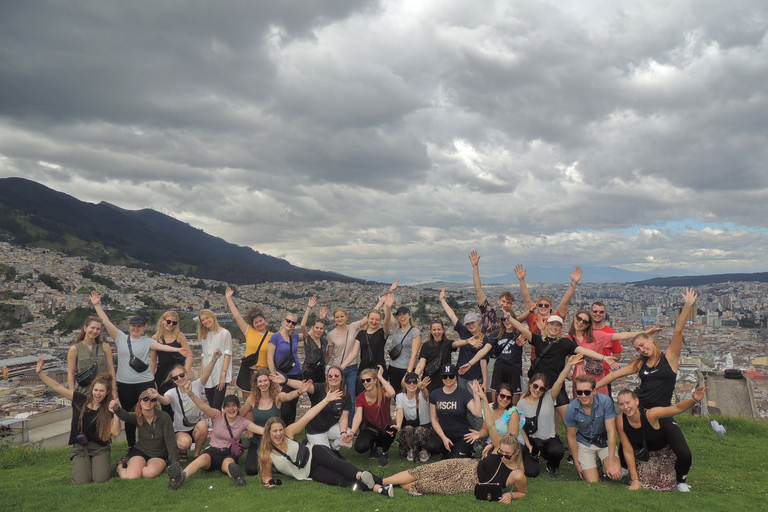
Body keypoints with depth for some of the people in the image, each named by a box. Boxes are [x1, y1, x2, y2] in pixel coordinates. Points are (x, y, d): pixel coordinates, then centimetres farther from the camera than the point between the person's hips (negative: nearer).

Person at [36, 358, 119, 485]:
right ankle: (82, 464, 16)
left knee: (101, 479, -21)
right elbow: (57, 387, 1)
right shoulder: (80, 400, 1)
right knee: (81, 481, -19)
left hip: (99, 448, -1)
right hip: (79, 448, 1)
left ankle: (104, 463, 14)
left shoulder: (107, 410, -2)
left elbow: (115, 431, -12)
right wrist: (40, 373, -5)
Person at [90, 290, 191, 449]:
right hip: (124, 384, 1)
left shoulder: (147, 342, 3)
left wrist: (178, 350, -29)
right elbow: (106, 322, 2)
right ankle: (131, 447, 25)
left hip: (145, 382, -1)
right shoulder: (121, 337, 6)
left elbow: (162, 346, -12)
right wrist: (97, 305, -4)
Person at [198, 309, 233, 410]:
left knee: (216, 408, -13)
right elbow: (204, 356, 17)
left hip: (220, 376, -6)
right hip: (208, 378, 6)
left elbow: (227, 355, -6)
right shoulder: (204, 336, 17)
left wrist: (223, 375, -13)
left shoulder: (224, 333, -2)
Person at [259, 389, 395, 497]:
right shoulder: (266, 454, -9)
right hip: (311, 473, -2)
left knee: (334, 462, -35)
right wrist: (268, 482, -19)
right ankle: (377, 488, -44)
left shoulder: (288, 433, -6)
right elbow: (266, 475, 6)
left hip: (315, 454, 2)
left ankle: (361, 475, -60)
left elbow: (307, 417, -9)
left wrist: (326, 400, -13)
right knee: (341, 480, -25)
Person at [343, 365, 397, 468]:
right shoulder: (360, 398, -4)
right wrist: (352, 432, -37)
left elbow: (392, 393, -37)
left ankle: (385, 453, -4)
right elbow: (358, 416, -19)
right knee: (359, 447, -30)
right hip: (369, 428, 2)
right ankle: (373, 445, 11)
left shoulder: (383, 393, -10)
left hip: (384, 428, -2)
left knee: (388, 430, -39)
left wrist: (380, 377, -25)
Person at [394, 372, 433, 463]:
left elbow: (426, 394, -35)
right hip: (408, 427, 2)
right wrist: (398, 425, -40)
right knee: (408, 428, -32)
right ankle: (411, 449, -2)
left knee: (419, 431, -34)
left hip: (425, 427, -1)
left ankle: (424, 450, -2)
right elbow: (399, 412, -18)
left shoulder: (422, 394, -9)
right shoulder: (400, 397, -1)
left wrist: (422, 388, -60)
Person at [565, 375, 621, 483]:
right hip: (584, 444, 0)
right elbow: (571, 437, -7)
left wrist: (611, 463, -25)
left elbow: (611, 431, -22)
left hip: (605, 441, 0)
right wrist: (577, 464, -2)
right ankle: (592, 469, 22)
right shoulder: (571, 409, -21)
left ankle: (604, 467, 13)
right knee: (593, 481, -11)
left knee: (615, 474, -21)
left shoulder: (606, 401, -24)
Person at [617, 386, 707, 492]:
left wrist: (695, 400, -62)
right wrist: (635, 479, -15)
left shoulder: (650, 414, -35)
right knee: (642, 485, -10)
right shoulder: (620, 421, -28)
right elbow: (628, 451, -19)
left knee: (665, 486, -7)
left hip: (663, 452, -1)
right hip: (642, 455, 1)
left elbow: (677, 408, -42)